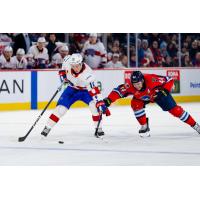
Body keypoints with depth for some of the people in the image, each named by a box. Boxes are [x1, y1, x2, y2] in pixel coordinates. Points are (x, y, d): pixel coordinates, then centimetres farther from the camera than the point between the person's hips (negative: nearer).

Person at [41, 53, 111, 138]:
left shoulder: (87, 73, -38)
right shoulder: (68, 61, -25)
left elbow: (94, 89, -41)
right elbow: (66, 58, 3)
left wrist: (100, 103, -48)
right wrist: (63, 72, -3)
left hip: (85, 90, -3)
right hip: (72, 89, 3)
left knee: (94, 105, -26)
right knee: (61, 108, -7)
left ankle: (99, 129, -12)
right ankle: (47, 128, 7)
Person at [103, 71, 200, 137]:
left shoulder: (151, 79, -41)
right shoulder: (130, 86, -34)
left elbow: (169, 80, -31)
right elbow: (118, 91, -32)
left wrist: (165, 91, -36)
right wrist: (108, 101, -42)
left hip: (158, 93, -3)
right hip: (141, 97, 3)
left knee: (175, 110, -9)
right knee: (135, 104, -24)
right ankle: (144, 126, -5)